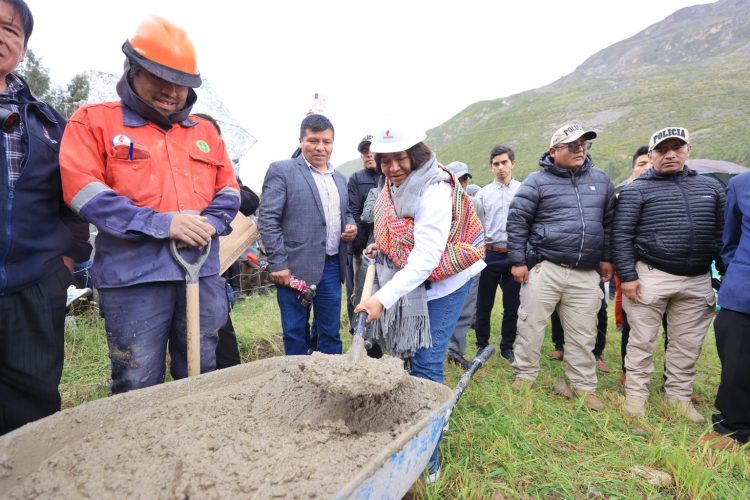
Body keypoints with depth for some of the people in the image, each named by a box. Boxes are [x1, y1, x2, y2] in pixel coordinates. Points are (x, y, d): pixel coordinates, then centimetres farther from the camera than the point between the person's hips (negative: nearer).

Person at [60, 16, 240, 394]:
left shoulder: (205, 132, 16)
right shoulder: (94, 121, 3)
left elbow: (229, 191, 14)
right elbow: (83, 190, -9)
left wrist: (208, 225, -7)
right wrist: (161, 223, -18)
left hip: (203, 272, 4)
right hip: (133, 276, -4)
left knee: (201, 379, 15)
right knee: (138, 387, 4)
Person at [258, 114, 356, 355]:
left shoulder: (339, 178, 16)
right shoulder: (281, 171, -3)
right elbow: (268, 219, -8)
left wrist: (351, 226, 3)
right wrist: (278, 264, -15)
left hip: (332, 266, 5)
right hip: (296, 267, -5)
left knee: (331, 333, 13)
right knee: (295, 334, 6)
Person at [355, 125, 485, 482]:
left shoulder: (435, 192, -23)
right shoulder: (393, 187, 2)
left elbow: (426, 258, -30)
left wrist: (383, 298, -36)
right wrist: (381, 246, 4)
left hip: (441, 283, -7)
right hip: (406, 282, 8)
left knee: (424, 365, -7)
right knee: (407, 357, 12)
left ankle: (428, 456, 8)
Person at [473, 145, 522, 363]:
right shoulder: (483, 193, 4)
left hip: (514, 254, 0)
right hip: (489, 254, 1)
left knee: (512, 305, 9)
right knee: (484, 304, 8)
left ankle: (507, 347, 25)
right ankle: (482, 345, 23)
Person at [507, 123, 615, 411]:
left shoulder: (600, 180, 12)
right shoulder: (538, 181, -2)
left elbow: (609, 222, 19)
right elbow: (517, 220, -5)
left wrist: (606, 258, 16)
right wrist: (518, 261, -8)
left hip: (586, 274, 4)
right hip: (544, 268, -3)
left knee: (583, 333, 10)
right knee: (531, 324, 3)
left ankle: (584, 387, 24)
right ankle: (525, 376, 20)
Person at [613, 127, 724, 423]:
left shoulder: (711, 187, 12)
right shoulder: (636, 190, -2)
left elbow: (721, 234, 14)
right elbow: (622, 235, -7)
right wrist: (627, 275, -12)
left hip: (697, 281, 4)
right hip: (650, 277, -4)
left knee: (687, 345, 12)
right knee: (642, 341, 4)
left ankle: (679, 396, 27)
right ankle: (636, 394, 17)